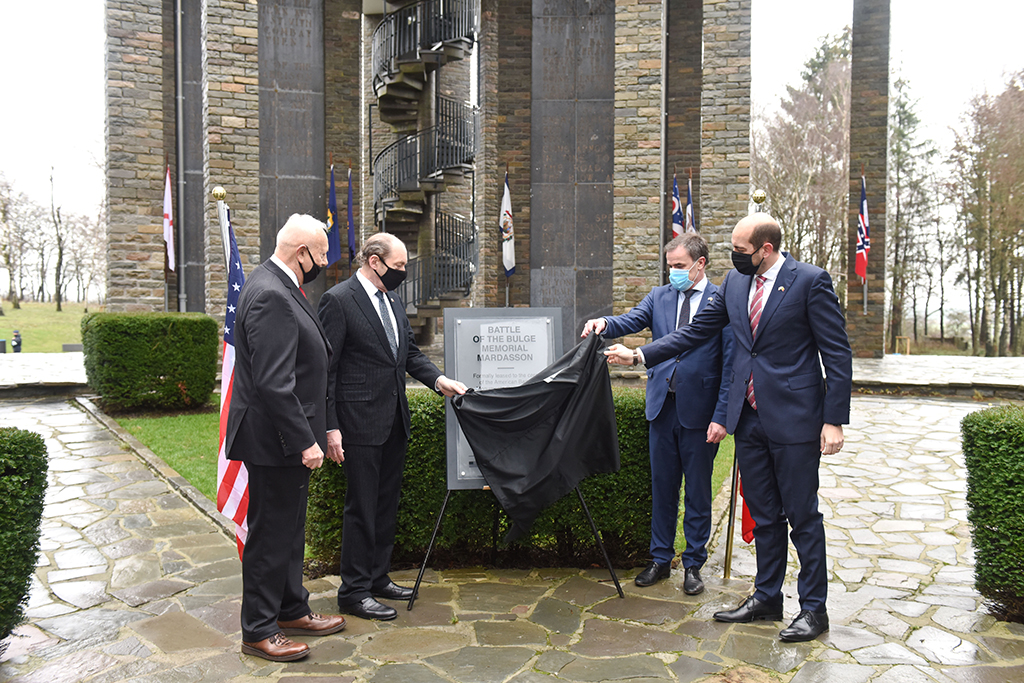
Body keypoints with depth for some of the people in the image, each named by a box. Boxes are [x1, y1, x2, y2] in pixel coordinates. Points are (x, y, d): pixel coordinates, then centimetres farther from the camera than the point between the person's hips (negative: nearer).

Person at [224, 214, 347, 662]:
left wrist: (314, 432, 20)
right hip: (274, 440, -11)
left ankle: (292, 610, 36)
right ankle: (258, 631, 18)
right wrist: (304, 441, -23)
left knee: (289, 529, 21)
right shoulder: (270, 296, -22)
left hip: (288, 439, 11)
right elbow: (274, 383, -27)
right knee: (270, 534, 3)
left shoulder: (281, 288, 11)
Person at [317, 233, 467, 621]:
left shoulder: (393, 301, 13)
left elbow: (410, 352, 19)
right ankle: (354, 592, 13)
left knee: (387, 502, 16)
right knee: (361, 507, -1)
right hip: (360, 422, -8)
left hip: (394, 421, 8)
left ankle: (378, 577, 30)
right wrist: (330, 428, -17)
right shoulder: (338, 300, -12)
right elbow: (325, 369, -13)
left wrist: (438, 380, 2)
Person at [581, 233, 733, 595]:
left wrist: (721, 416, -13)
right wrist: (605, 323, -29)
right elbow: (631, 321, -6)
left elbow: (731, 364, -8)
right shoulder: (659, 296, 9)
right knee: (662, 486, 13)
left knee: (698, 490, 8)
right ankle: (661, 559, 26)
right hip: (663, 405, 4)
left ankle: (693, 564, 22)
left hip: (700, 410, -4)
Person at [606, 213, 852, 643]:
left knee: (802, 515, 4)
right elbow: (696, 332, 12)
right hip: (750, 417, 6)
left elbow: (837, 354, -9)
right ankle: (766, 598, 30)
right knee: (763, 514, 16)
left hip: (794, 418, -6)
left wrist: (834, 421, -13)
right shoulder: (735, 282, 7)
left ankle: (814, 609, 19)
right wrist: (639, 355, 5)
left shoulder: (810, 281, -10)